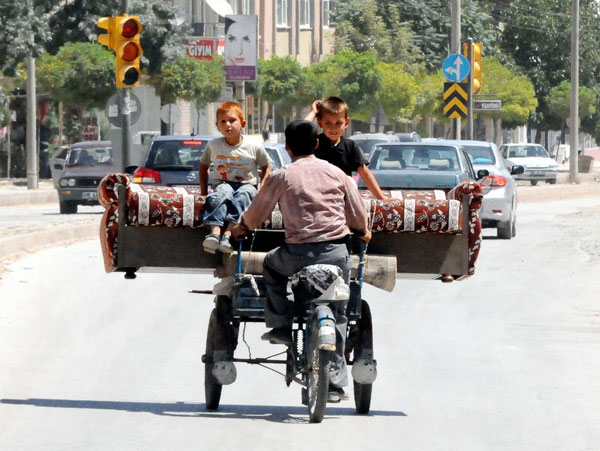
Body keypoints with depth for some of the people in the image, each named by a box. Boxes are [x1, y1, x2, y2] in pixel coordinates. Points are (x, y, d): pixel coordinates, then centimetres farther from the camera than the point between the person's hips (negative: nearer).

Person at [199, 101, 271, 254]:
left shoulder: (254, 147, 2)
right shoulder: (213, 146, 7)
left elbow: (266, 167, 13)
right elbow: (203, 166, 21)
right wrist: (204, 190, 10)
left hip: (247, 185, -1)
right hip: (223, 183, 1)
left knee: (243, 195, -38)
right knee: (222, 193, -36)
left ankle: (228, 235, -51)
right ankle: (214, 233, -54)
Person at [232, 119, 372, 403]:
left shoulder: (280, 177, 4)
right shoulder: (335, 173, 9)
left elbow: (257, 212, 14)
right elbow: (358, 214, 17)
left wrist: (241, 227, 36)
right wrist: (363, 233, 39)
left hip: (298, 254, -1)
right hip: (336, 251, 1)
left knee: (271, 265, 32)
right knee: (336, 315, 13)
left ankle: (281, 326, 21)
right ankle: (334, 382, 10)